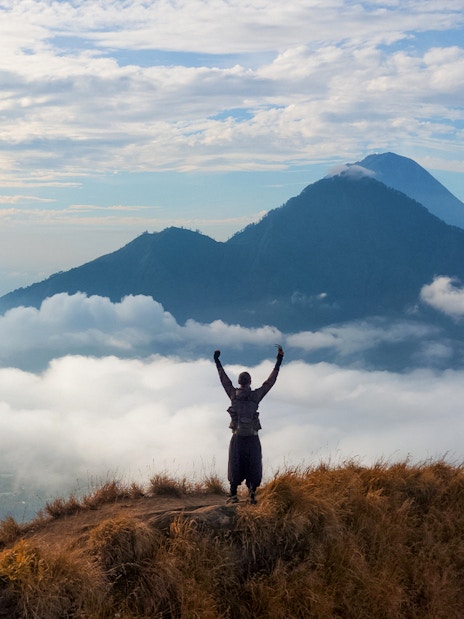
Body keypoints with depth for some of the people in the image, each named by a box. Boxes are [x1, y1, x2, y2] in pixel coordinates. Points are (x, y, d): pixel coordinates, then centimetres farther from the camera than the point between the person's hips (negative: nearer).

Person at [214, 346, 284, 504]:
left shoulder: (234, 394, 0)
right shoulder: (256, 395, -2)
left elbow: (224, 379, 12)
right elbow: (270, 381, 6)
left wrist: (217, 360, 25)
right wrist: (279, 360, 14)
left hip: (237, 438, 1)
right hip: (253, 439, -1)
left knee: (235, 467, 5)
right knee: (253, 468, 4)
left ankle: (233, 495, 0)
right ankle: (252, 493, -7)